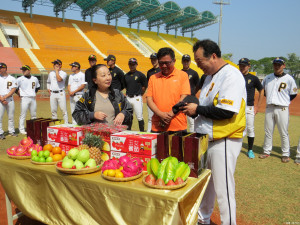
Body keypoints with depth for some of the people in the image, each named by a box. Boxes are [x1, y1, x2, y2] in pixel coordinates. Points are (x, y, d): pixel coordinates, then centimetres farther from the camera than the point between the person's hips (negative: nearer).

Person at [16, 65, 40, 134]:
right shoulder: (20, 79, -1)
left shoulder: (35, 79, 10)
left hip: (33, 98, 4)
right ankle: (21, 129, 4)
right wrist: (20, 94, -1)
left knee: (34, 115, 9)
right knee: (23, 114, -3)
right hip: (25, 98, -3)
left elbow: (38, 87, 24)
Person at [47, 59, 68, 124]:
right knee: (53, 109, 7)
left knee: (63, 109, -7)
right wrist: (48, 88, 13)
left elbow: (59, 79, -21)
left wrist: (57, 71, -12)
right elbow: (48, 82, 30)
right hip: (52, 94, 5)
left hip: (61, 93, -5)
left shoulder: (63, 73, -1)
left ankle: (66, 123, -2)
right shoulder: (51, 73, 16)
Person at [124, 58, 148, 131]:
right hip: (128, 98, 5)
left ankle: (142, 132, 4)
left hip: (137, 98, -5)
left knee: (139, 117, -4)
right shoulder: (126, 75, 11)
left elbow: (145, 86, 3)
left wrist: (139, 94, 7)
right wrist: (129, 92, 10)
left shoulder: (140, 75, -3)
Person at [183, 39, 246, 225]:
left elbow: (226, 111, -25)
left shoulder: (231, 75, -15)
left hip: (224, 142, -9)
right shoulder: (211, 76, 14)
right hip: (206, 139, 9)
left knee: (223, 190, -1)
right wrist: (193, 110, 2)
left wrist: (198, 109, -14)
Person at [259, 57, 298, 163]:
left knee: (284, 133, 0)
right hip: (269, 108, 4)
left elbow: (293, 94, 5)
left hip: (282, 109, -3)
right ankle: (266, 151, 20)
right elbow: (263, 90, 23)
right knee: (268, 131, 9)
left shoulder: (289, 79, -1)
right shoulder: (267, 78, 8)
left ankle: (286, 154, 12)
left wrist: (284, 102, 3)